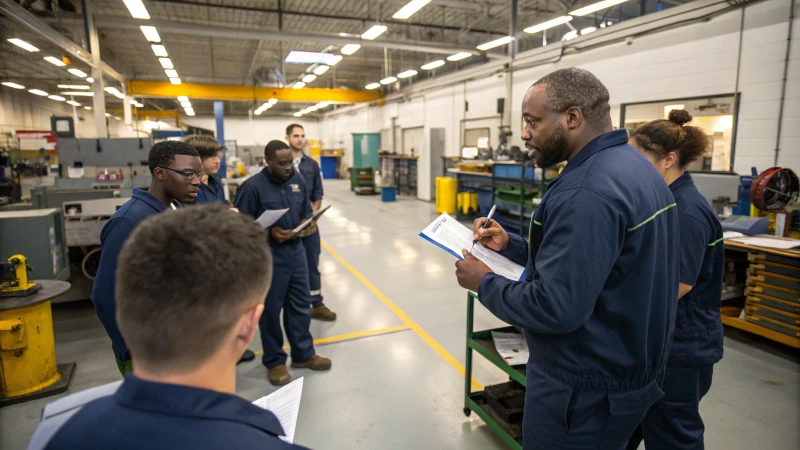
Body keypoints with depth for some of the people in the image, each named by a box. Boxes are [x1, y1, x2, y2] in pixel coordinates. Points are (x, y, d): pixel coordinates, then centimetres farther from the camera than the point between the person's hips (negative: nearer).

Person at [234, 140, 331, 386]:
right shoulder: (252, 186, -14)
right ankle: (274, 361, 25)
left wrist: (307, 223, -6)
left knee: (301, 305, 15)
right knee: (271, 309, 8)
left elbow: (307, 210, 15)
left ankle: (303, 354, 31)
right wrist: (269, 233, -23)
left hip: (296, 250, 6)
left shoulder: (297, 180, 5)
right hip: (268, 255, -6)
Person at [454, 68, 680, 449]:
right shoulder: (634, 167, 6)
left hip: (584, 391, -9)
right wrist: (511, 246, 3)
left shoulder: (587, 192, -28)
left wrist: (485, 283, -15)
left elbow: (553, 309, -30)